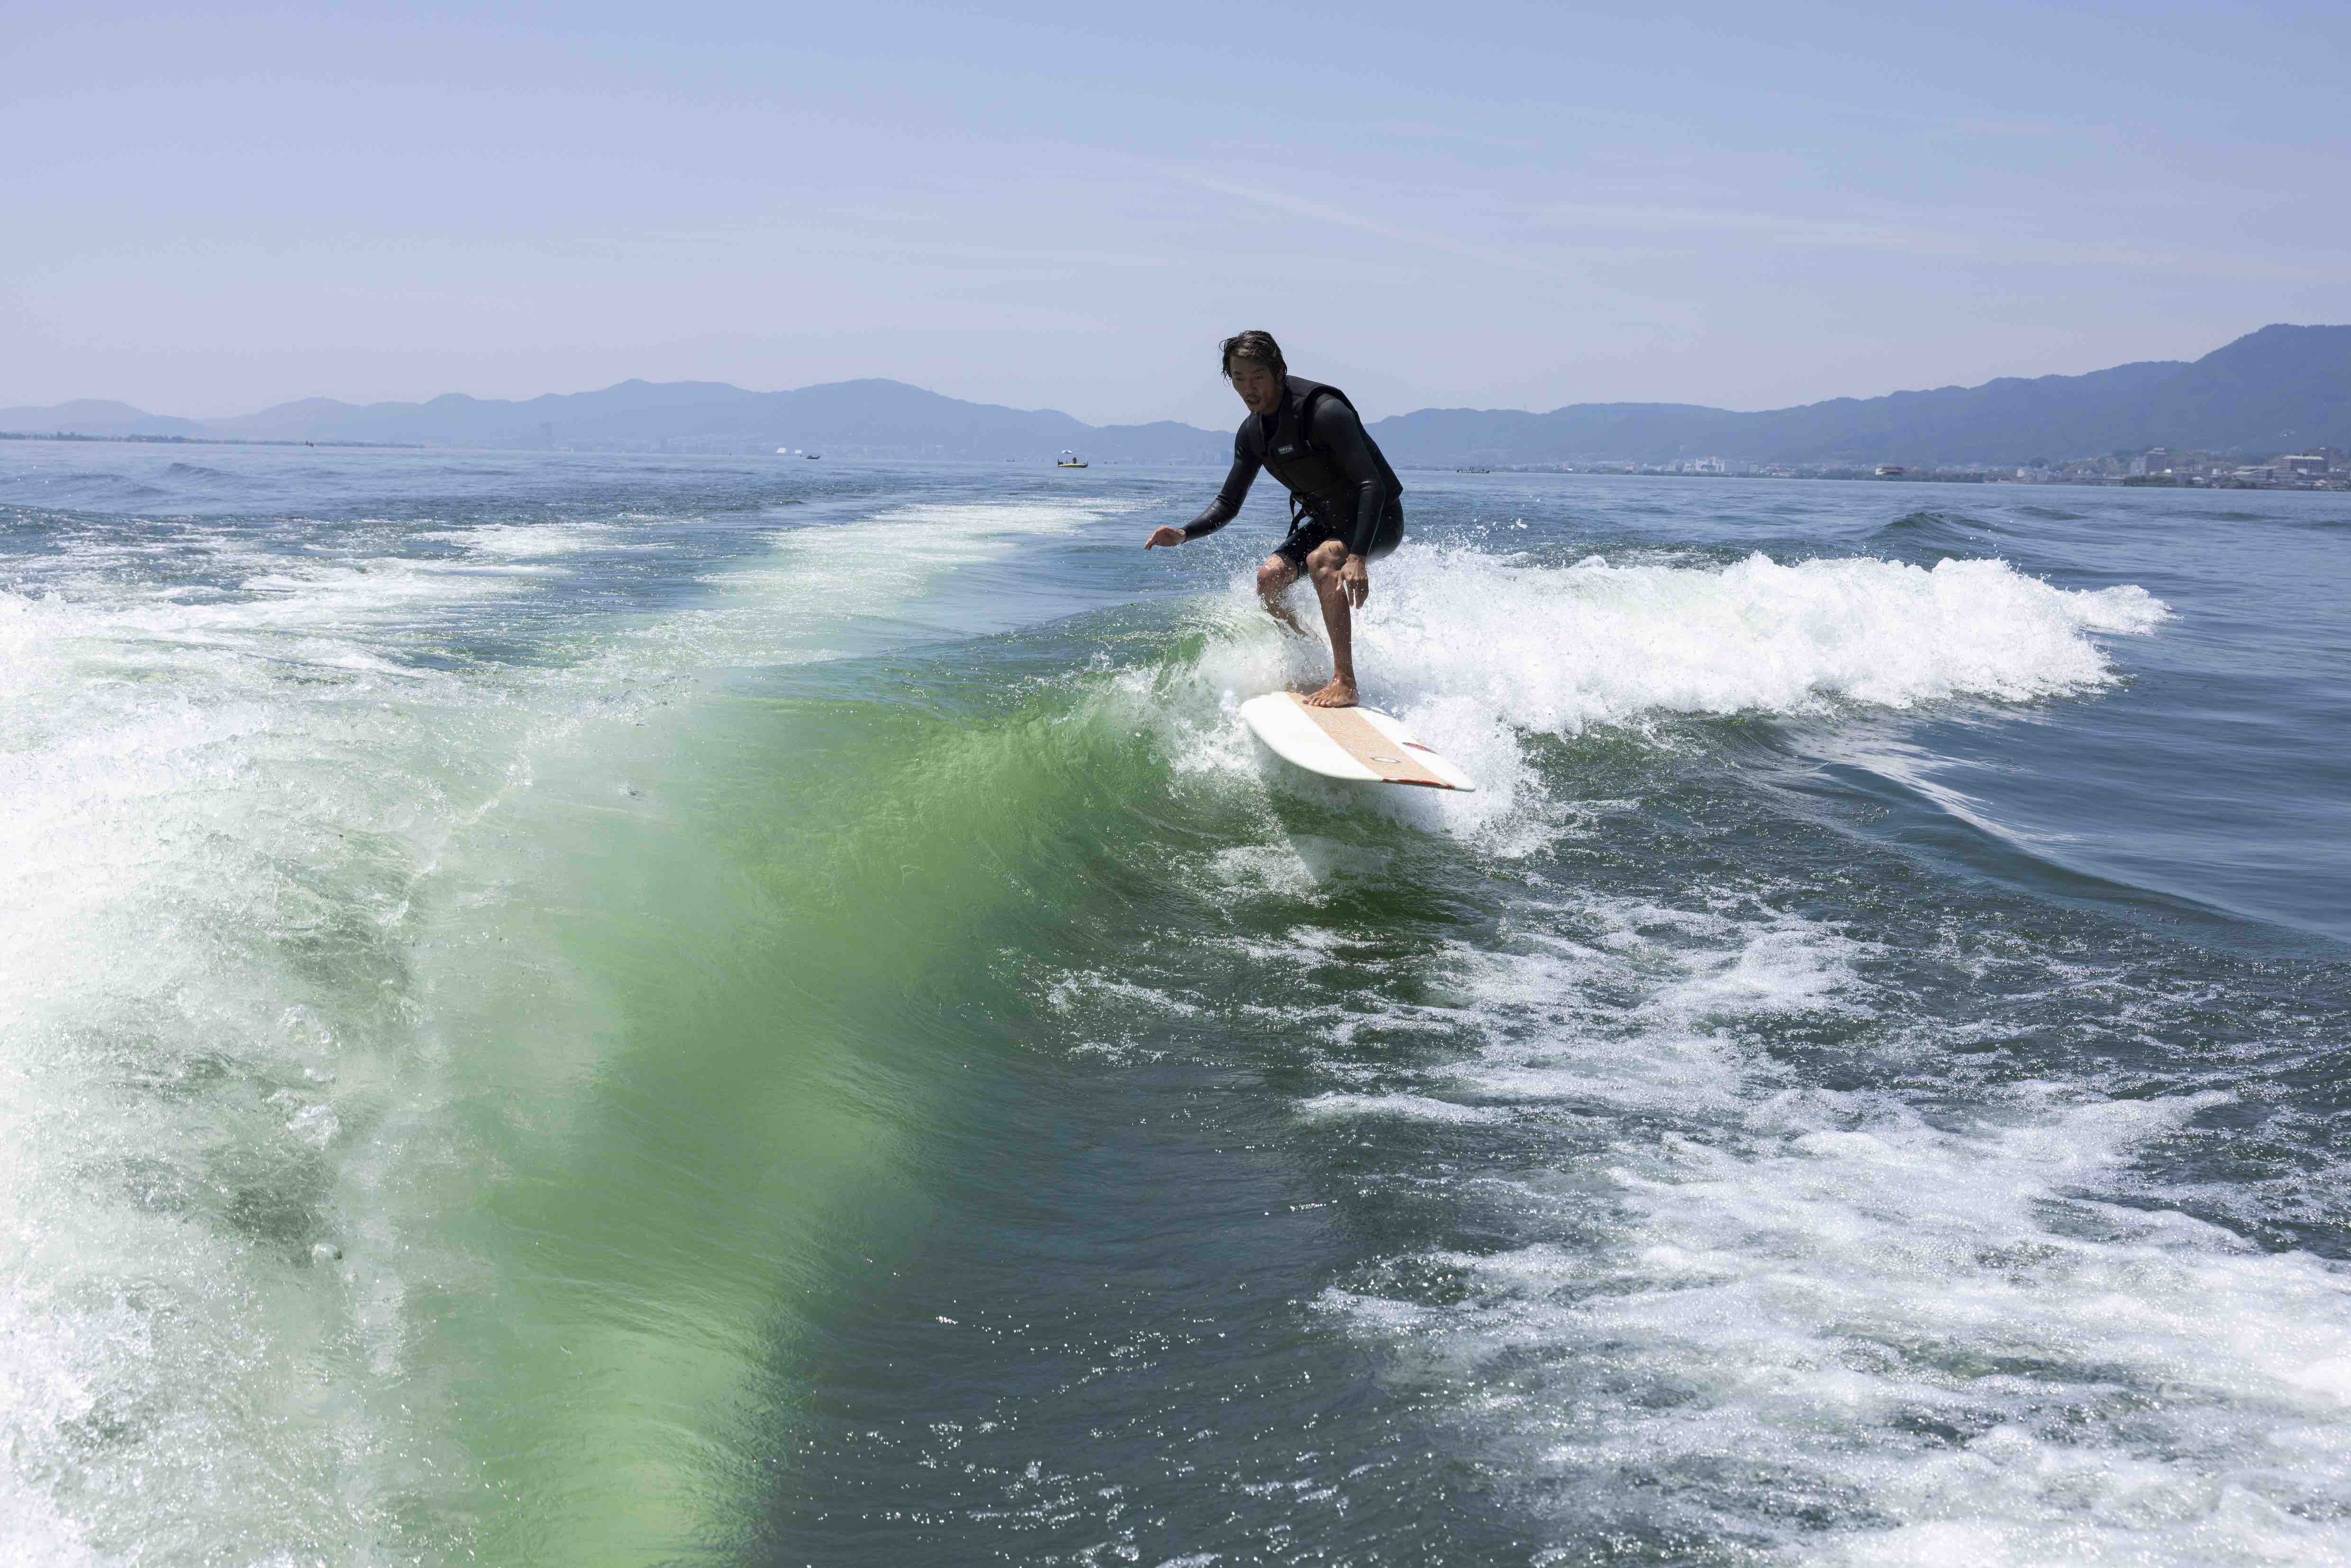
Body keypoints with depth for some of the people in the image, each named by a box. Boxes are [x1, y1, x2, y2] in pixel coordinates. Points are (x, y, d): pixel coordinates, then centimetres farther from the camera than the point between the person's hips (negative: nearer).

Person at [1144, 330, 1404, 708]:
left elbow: (1372, 485, -31)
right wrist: (1183, 534, -14)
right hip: (1326, 521, 8)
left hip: (1378, 518, -8)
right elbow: (1228, 503, 6)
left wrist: (1357, 557, -42)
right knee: (1269, 578, -10)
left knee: (1321, 560, -33)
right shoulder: (1252, 433, -3)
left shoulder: (1324, 412, -27)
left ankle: (1344, 683, -35)